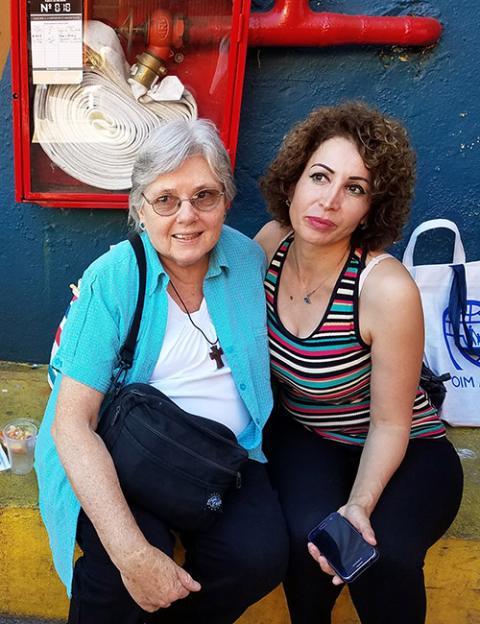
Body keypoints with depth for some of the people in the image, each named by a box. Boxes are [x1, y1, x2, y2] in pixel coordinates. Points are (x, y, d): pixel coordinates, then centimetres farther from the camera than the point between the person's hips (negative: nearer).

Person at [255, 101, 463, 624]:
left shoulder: (387, 288, -27)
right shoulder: (272, 241, -13)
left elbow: (390, 425, -17)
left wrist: (359, 506, -31)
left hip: (404, 450, -2)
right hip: (303, 436, 3)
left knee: (383, 557, -29)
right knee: (307, 534, -27)